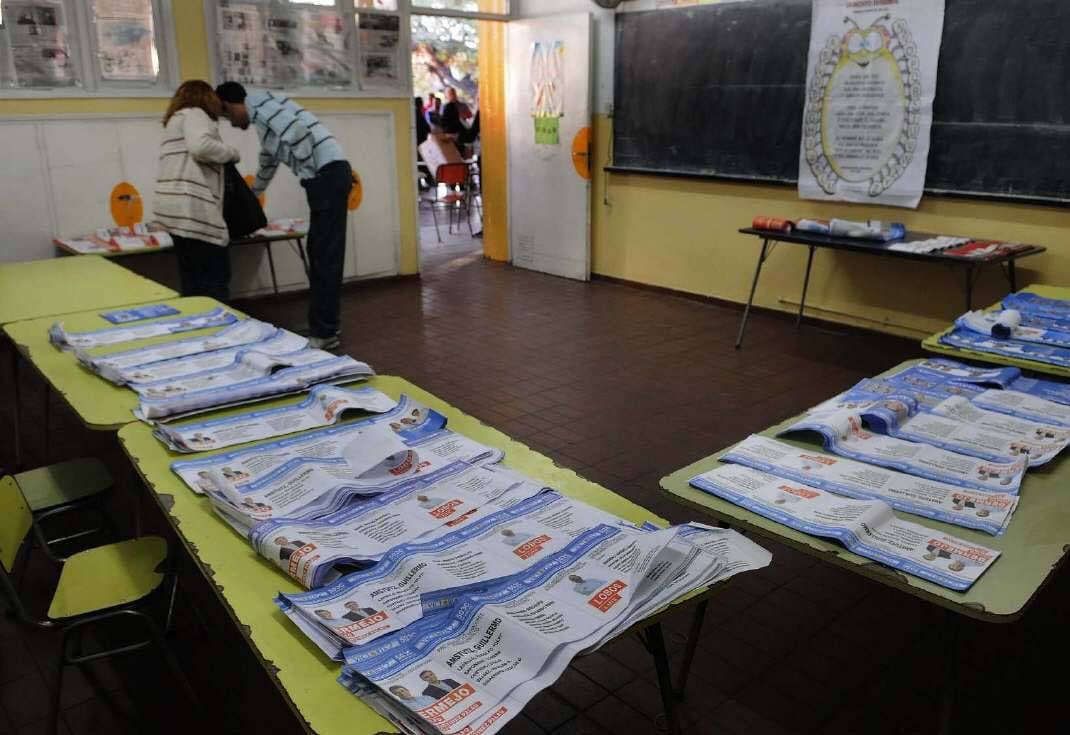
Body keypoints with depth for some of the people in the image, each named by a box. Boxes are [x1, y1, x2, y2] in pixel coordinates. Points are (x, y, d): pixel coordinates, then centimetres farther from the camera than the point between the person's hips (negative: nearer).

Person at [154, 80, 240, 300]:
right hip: (192, 208, -10)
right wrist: (232, 152, -2)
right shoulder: (194, 113, 2)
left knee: (194, 281, 10)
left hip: (177, 209, 10)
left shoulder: (175, 120, 31)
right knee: (215, 280, -9)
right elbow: (200, 146, -18)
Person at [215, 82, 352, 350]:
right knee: (320, 253, 12)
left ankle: (324, 333, -4)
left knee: (325, 255, -8)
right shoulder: (262, 114, 25)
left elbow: (297, 131, -20)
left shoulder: (259, 102, -5)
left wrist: (306, 175, -10)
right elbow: (268, 163, 34)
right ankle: (327, 324, 19)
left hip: (327, 174, -10)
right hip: (328, 175, 10)